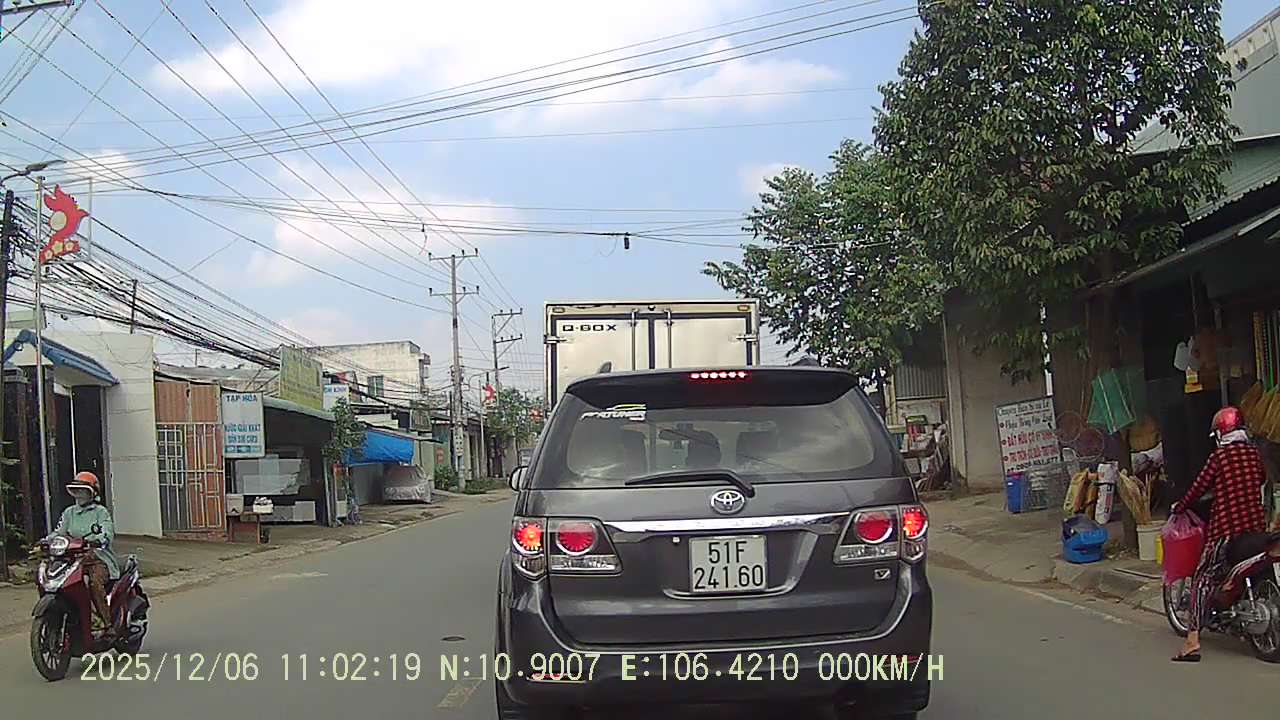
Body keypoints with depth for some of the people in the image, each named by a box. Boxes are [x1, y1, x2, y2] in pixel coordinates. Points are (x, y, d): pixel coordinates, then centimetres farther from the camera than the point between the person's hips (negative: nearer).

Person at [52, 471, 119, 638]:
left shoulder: (100, 512, 2)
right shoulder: (69, 513, 18)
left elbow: (108, 534, -13)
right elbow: (58, 532, 10)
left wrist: (91, 540, -33)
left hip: (98, 558, -5)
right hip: (74, 558, 5)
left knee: (95, 583, -33)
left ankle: (108, 625, -29)